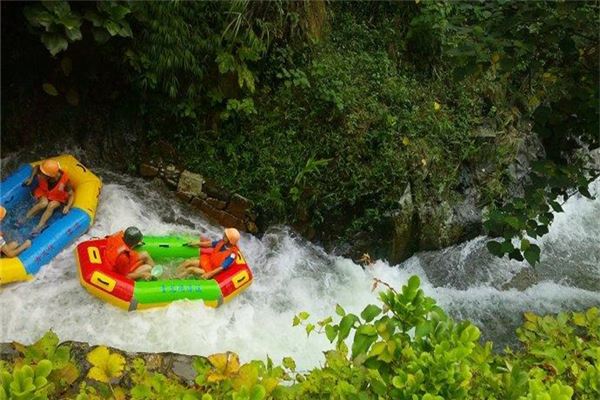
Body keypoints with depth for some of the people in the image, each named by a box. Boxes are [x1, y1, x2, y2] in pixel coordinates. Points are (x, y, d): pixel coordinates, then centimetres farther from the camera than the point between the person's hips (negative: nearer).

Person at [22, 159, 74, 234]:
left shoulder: (64, 180, -32)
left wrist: (68, 206, -37)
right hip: (43, 193, 1)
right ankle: (24, 219, -21)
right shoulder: (41, 175, -26)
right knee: (44, 203, -29)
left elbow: (71, 194, -21)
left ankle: (39, 227, -35)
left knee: (51, 205, -30)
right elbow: (36, 167, -2)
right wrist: (31, 178, -13)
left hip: (57, 198, -1)